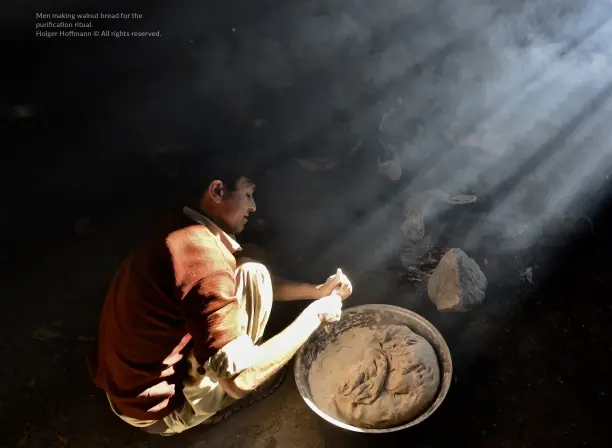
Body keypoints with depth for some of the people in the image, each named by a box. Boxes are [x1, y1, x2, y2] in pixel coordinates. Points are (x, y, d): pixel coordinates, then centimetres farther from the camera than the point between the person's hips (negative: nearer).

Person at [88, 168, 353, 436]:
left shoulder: (185, 235, 1)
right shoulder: (203, 256, -29)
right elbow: (240, 379, -29)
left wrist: (317, 291, 6)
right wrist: (315, 315, -18)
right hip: (161, 410, -8)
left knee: (244, 270, 11)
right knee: (252, 275, -11)